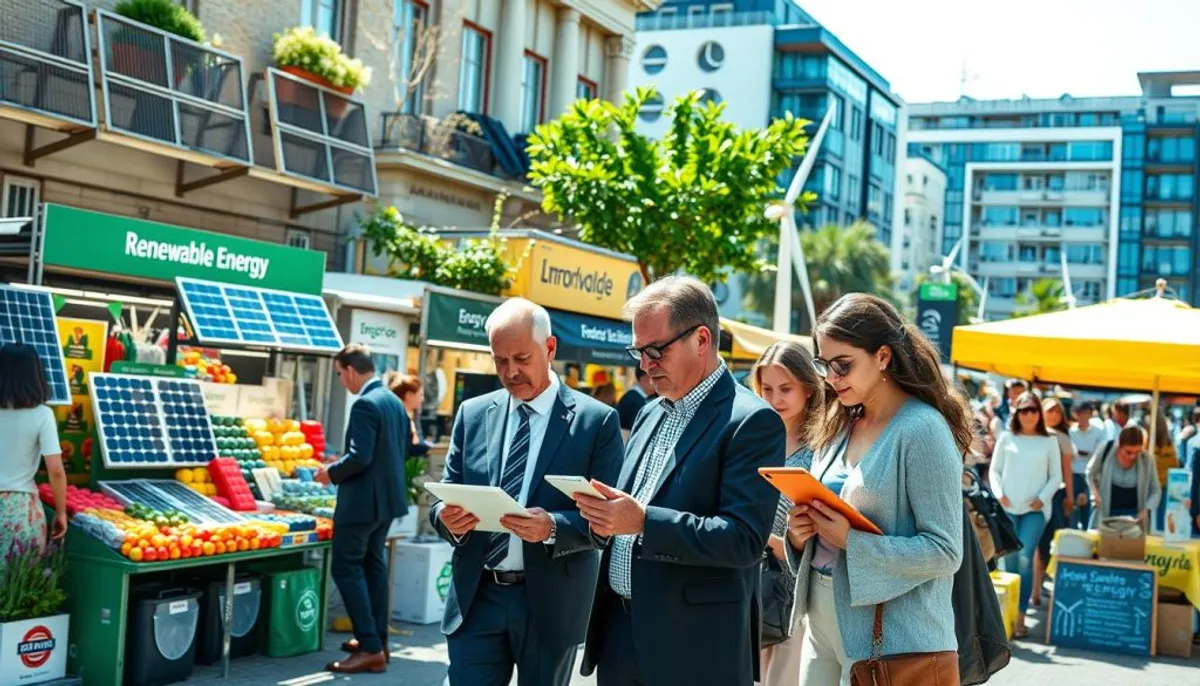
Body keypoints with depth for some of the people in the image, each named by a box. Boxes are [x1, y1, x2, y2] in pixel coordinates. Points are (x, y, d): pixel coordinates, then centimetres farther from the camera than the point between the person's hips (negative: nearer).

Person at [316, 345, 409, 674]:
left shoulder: (365, 404, -19)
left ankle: (370, 648, -7)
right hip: (387, 495, 10)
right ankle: (377, 640, 25)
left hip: (362, 499, -10)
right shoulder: (394, 402, 10)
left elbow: (360, 457, -26)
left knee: (346, 568, -5)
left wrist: (332, 473, -9)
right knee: (373, 564, 18)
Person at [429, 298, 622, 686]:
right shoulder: (473, 414, 7)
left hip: (550, 602, -2)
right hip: (476, 597, 2)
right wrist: (448, 517, -15)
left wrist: (552, 527, -26)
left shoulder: (597, 420, -4)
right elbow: (446, 496, 9)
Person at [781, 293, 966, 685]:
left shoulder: (922, 430, -13)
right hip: (822, 628, 7)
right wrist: (799, 534, -4)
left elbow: (945, 552, -17)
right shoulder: (838, 428, 9)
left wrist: (851, 542, -22)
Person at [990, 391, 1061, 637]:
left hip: (1035, 509, -1)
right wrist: (999, 494, -6)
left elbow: (1056, 476, 8)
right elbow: (995, 470, 9)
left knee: (1025, 558, -13)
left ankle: (1020, 615, -11)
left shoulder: (1049, 442, 6)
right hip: (1008, 507, 1)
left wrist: (1042, 498, -6)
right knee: (1010, 559, 4)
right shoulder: (1006, 438, 8)